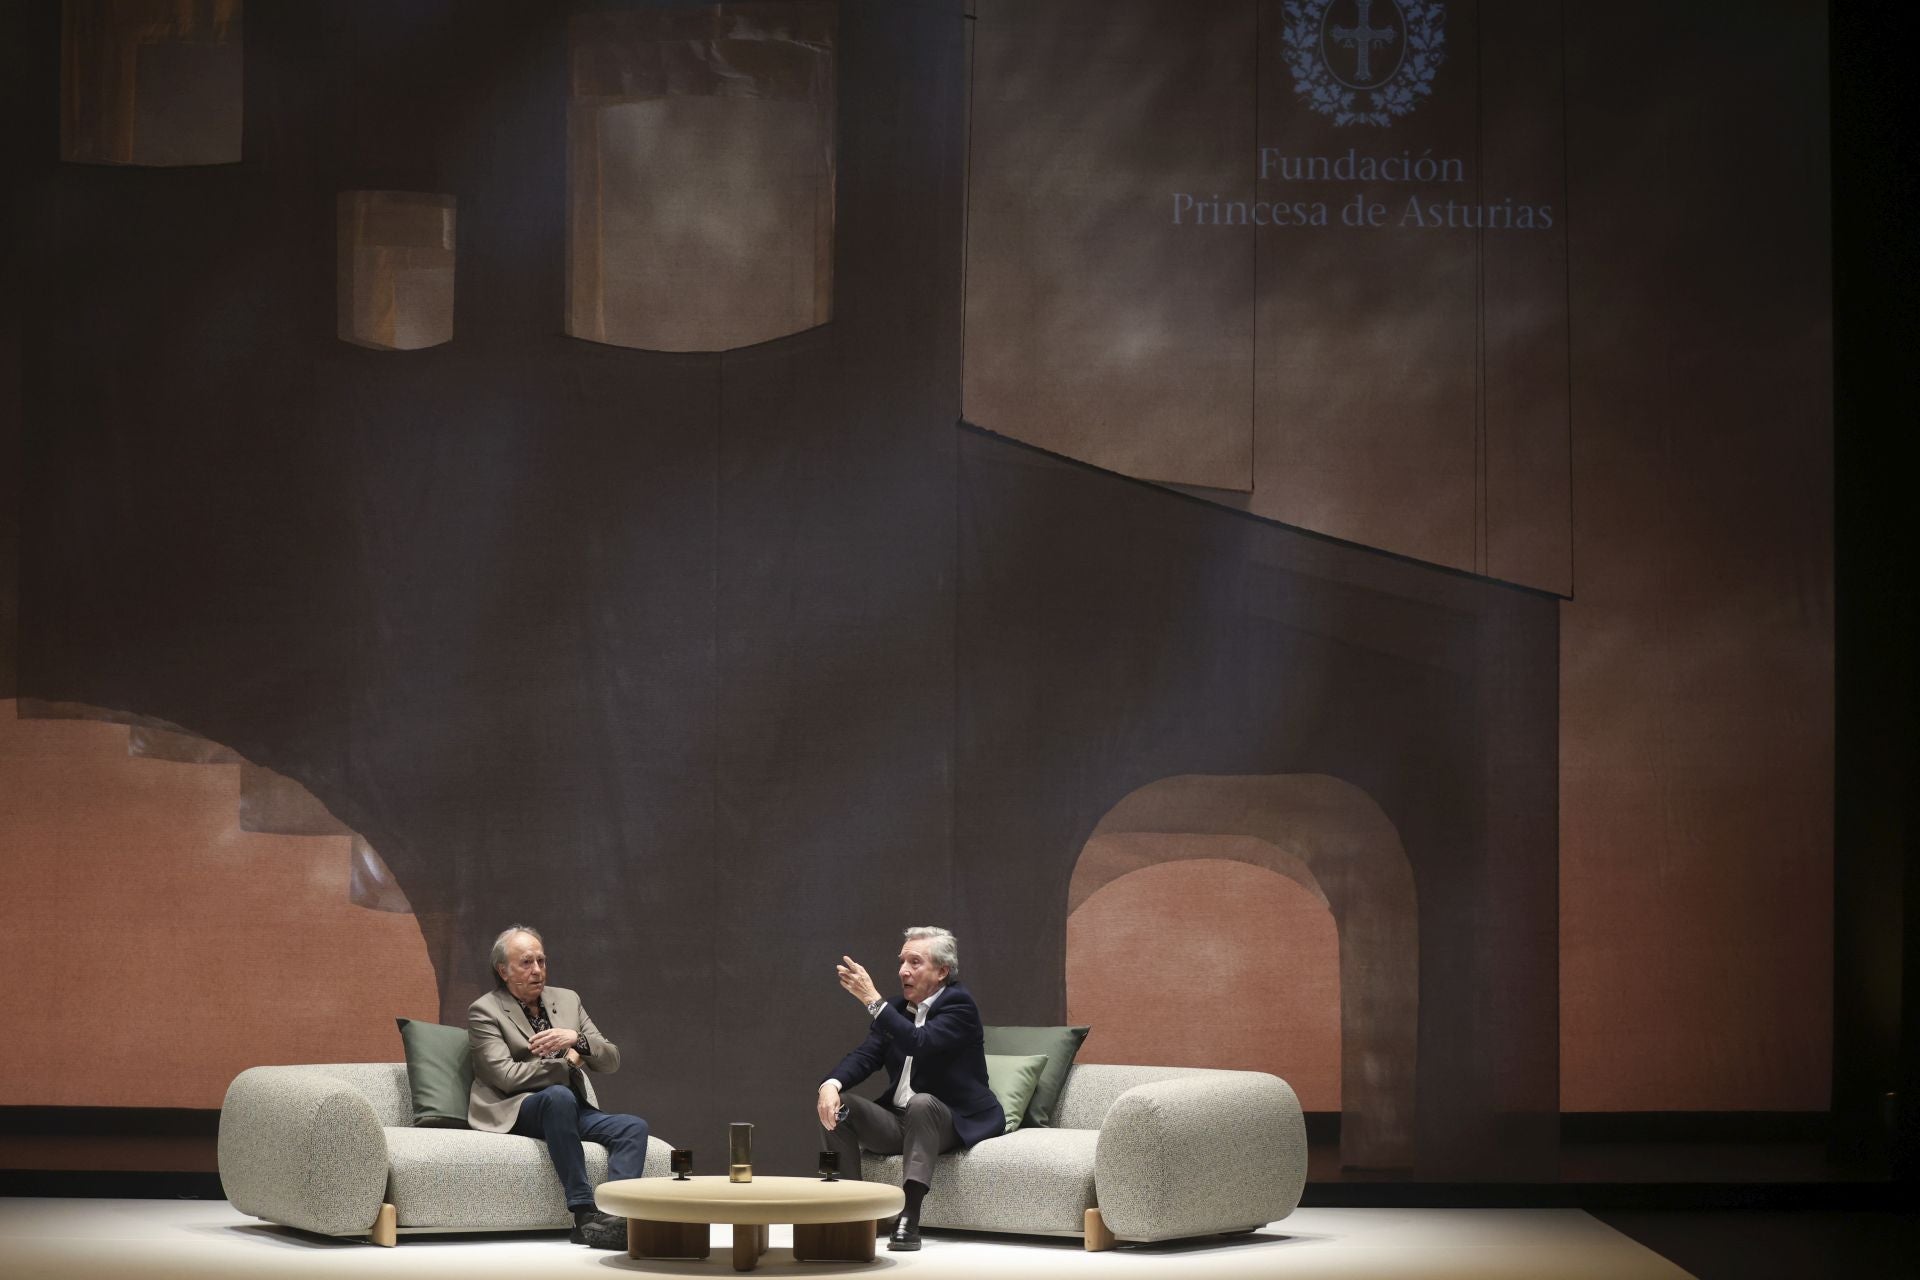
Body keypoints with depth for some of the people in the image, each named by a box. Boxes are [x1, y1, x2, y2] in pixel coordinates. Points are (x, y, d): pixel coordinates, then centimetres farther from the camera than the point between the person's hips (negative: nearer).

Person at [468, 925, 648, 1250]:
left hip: (570, 1107, 6)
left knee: (633, 1127, -20)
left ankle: (613, 1213, -38)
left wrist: (576, 1039, -12)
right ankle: (585, 1214, -39)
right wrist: (567, 1063, -5)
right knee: (559, 1095, -38)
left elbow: (611, 1060, 9)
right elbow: (507, 1075, -14)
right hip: (513, 1112, -6)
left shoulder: (567, 1000, 15)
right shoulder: (484, 1011, -1)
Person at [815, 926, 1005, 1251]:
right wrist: (832, 1084, -20)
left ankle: (909, 1219, -44)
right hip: (900, 1121, 7)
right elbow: (865, 1056, 2)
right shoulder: (898, 1008, 11)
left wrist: (872, 999, -32)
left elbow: (920, 1043, -29)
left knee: (921, 1103, -38)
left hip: (955, 1122, -7)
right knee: (836, 1103, -13)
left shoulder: (958, 1004, -11)